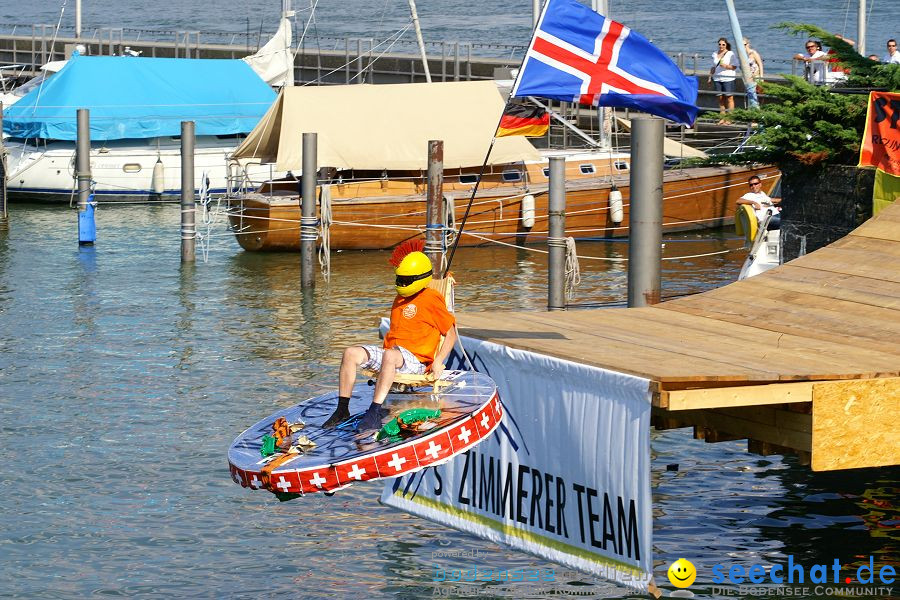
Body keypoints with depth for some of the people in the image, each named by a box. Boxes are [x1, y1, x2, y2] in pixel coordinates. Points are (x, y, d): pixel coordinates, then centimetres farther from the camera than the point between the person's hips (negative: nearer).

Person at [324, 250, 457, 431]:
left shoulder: (432, 299, -1)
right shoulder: (400, 299, 22)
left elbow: (451, 334, 0)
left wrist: (438, 362, -12)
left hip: (416, 360, -8)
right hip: (390, 351, 8)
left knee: (390, 356, -42)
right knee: (351, 353, -15)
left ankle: (375, 412, -49)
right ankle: (342, 410, -17)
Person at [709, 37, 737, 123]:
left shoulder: (730, 54, -2)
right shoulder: (715, 54, 13)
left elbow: (734, 67, -4)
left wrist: (726, 66, -19)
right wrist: (710, 76, 16)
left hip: (728, 79, -5)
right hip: (717, 79, 5)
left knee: (729, 98, -5)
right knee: (720, 98, 6)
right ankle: (722, 118, 11)